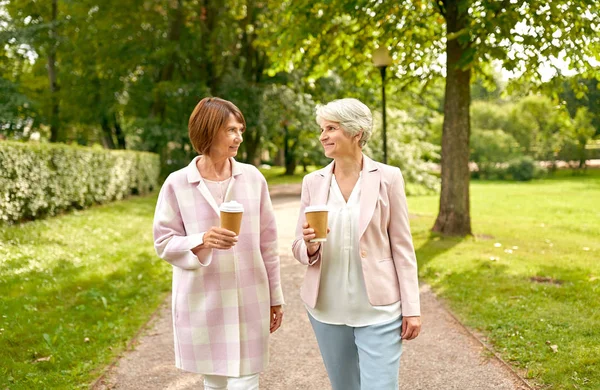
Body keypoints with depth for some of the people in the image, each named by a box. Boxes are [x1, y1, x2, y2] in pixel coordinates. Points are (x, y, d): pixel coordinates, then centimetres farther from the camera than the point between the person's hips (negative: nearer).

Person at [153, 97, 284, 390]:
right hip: (203, 303, -1)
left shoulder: (253, 178, 1)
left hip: (249, 301, 1)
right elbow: (164, 243, -3)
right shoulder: (177, 184, -5)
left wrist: (275, 296, 9)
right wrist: (202, 241, -22)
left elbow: (267, 242, 6)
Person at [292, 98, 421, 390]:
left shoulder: (388, 177, -5)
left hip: (378, 310, -3)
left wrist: (411, 307, -5)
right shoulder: (313, 182, 3)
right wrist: (309, 245, -17)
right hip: (327, 309, 3)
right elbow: (299, 248, 6)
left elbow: (402, 246, -2)